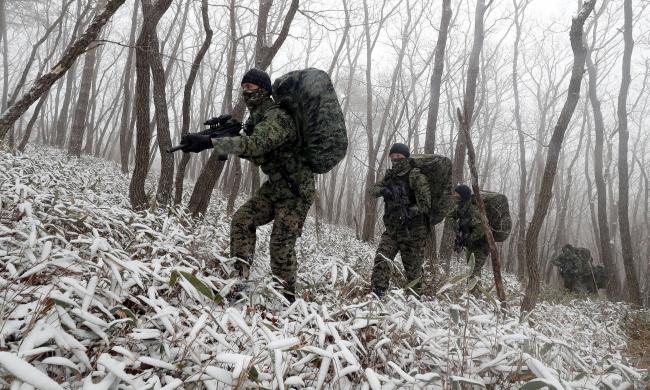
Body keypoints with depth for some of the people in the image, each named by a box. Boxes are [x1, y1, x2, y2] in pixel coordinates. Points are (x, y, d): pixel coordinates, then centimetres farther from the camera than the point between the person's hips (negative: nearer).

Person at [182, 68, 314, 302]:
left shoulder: (277, 117, -22)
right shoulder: (257, 116, 8)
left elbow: (257, 144, -40)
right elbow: (258, 155, 13)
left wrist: (209, 142, -46)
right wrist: (227, 146, -6)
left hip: (296, 191, -9)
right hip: (275, 186, 9)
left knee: (281, 245, -7)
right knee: (242, 220, -1)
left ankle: (287, 298, 8)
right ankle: (240, 278, 2)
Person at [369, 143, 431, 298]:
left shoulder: (416, 177, -10)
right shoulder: (390, 176, 11)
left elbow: (425, 203, -14)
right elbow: (374, 189, 5)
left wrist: (410, 212, -31)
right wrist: (383, 190, -17)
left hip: (413, 231, -5)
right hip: (392, 229, 5)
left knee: (412, 268, 6)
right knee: (381, 259, -12)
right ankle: (377, 294, -11)